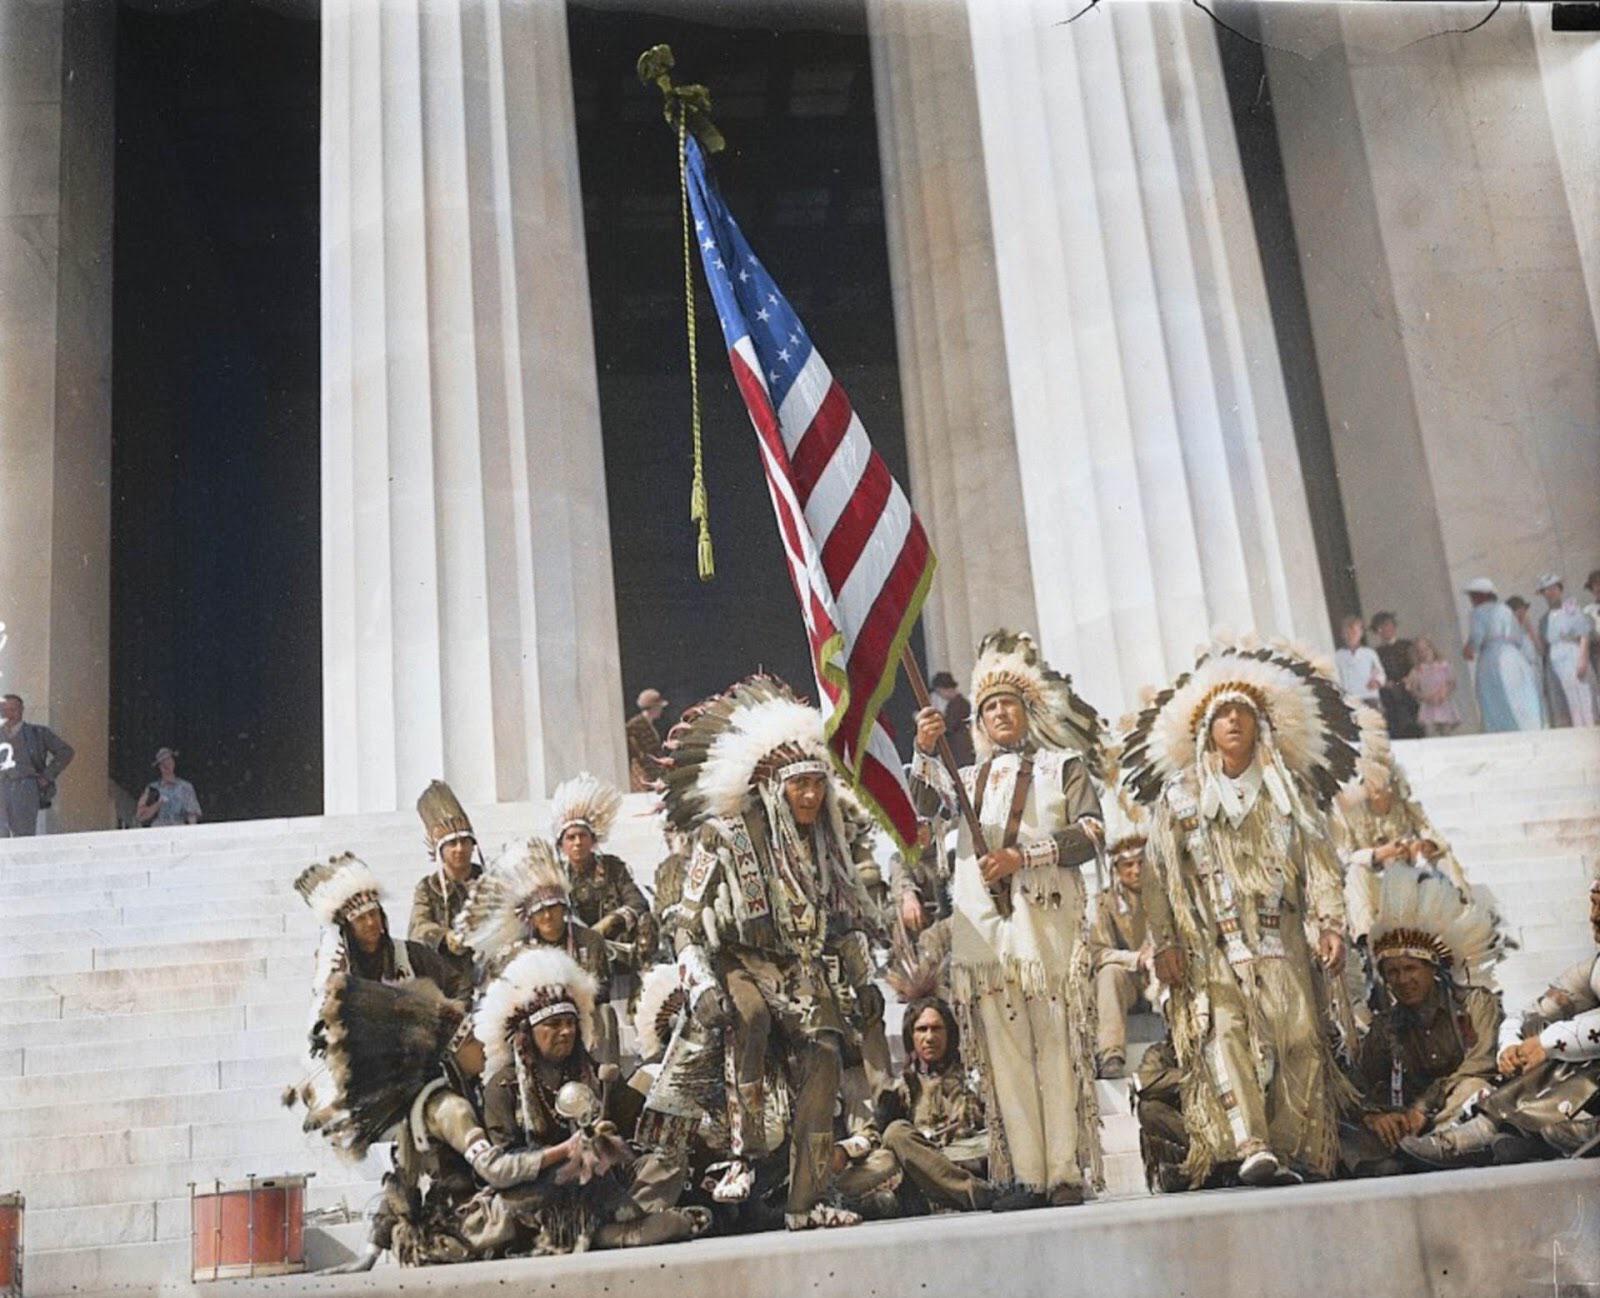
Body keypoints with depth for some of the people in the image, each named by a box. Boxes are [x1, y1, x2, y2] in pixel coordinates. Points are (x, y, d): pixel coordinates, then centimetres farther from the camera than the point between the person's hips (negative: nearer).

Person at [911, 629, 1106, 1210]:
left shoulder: (1062, 765, 16)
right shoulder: (971, 778, 24)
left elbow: (1092, 833, 3)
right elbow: (927, 806, 5)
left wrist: (1023, 857, -9)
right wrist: (924, 753, -13)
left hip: (1045, 917, -3)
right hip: (983, 924, 3)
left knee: (1056, 1047, -7)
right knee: (1005, 1053, -2)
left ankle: (1066, 1173, -7)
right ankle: (1025, 1175, -1)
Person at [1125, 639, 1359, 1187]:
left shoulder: (1291, 791, 15)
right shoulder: (1178, 797, 9)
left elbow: (1318, 860, 8)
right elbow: (1159, 875, 3)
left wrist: (1330, 924, -5)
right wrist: (1166, 943, -6)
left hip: (1280, 939, 2)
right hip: (1210, 944, -2)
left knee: (1300, 1035, -9)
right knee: (1225, 1034, -17)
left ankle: (1294, 1153, -6)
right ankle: (1252, 1149, -25)